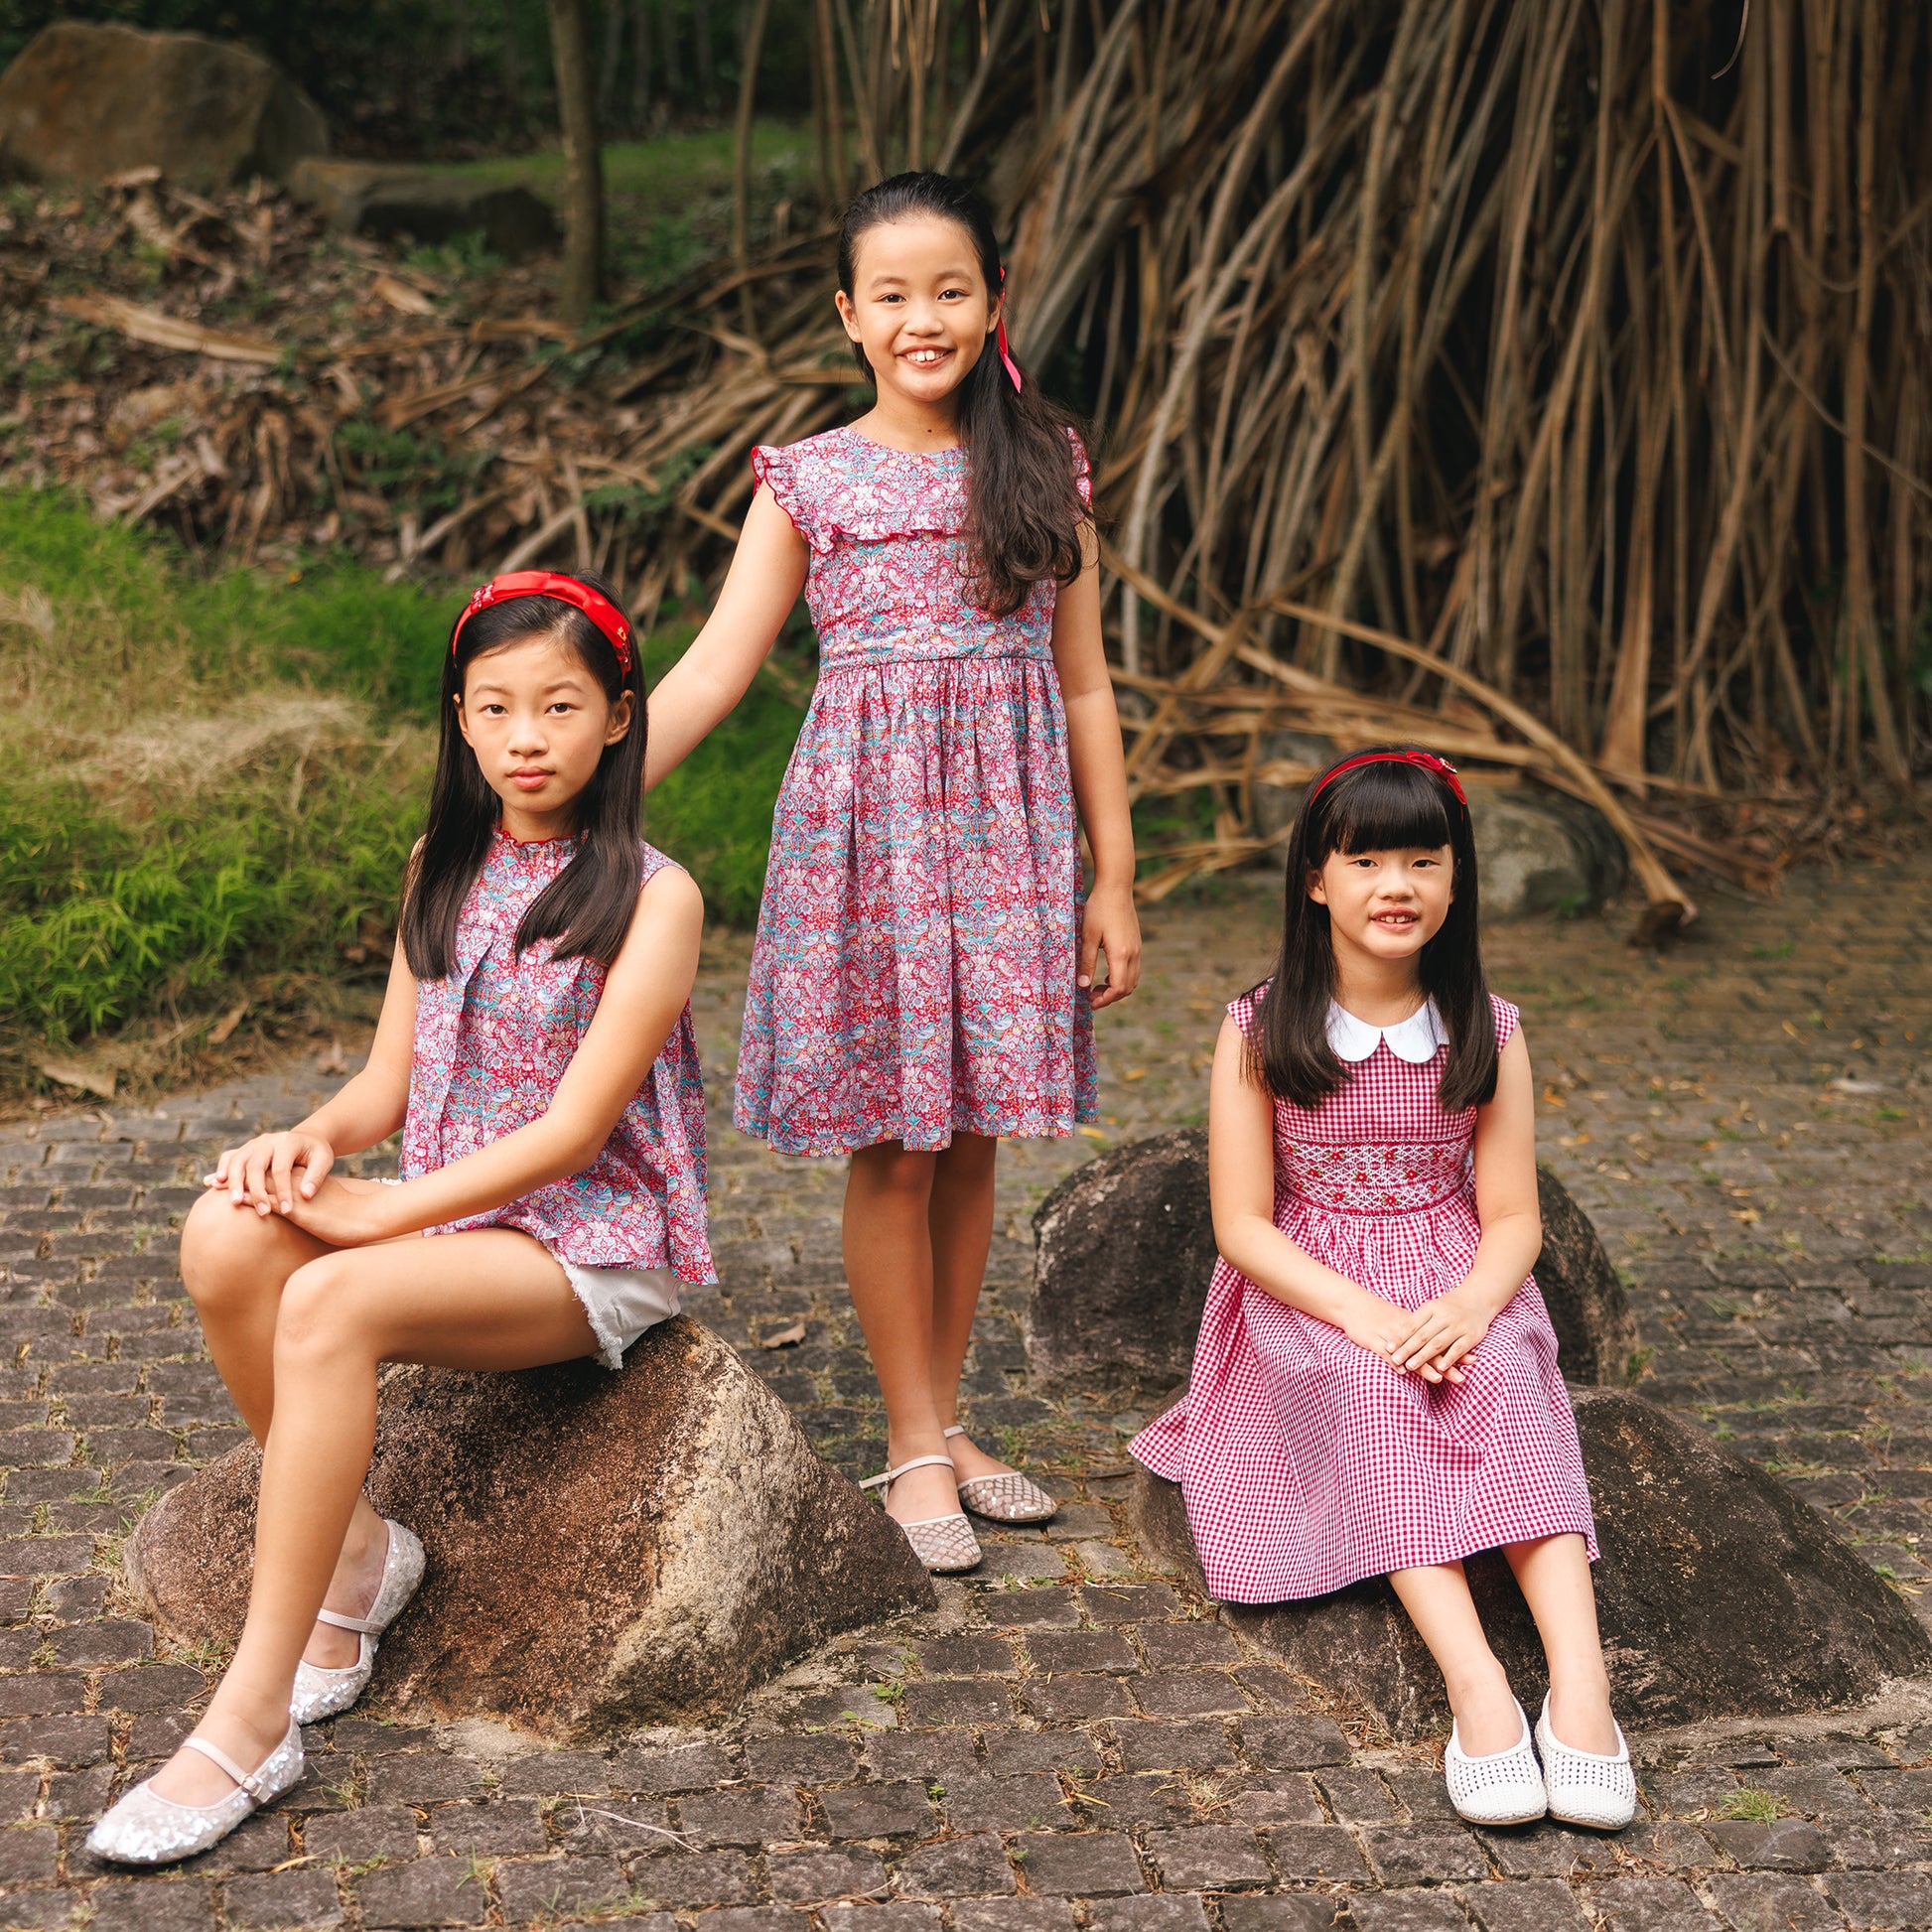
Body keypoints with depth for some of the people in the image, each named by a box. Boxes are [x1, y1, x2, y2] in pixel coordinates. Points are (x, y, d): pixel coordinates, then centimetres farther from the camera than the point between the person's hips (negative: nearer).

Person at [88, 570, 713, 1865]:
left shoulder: (652, 896, -10)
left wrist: (380, 1214, -19)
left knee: (331, 1305, -32)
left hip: (594, 1245, -6)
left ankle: (252, 1721, -26)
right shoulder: (444, 871, 11)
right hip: (450, 1213, 6)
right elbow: (391, 1084, 11)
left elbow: (573, 1129, -16)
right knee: (227, 1238, -23)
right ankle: (358, 1549, -4)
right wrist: (314, 1138, -12)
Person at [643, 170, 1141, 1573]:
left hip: (1009, 822, 2)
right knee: (891, 1142, 2)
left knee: (970, 1136, 8)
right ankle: (916, 1443, 15)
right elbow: (713, 671, -2)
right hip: (865, 821, -2)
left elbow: (1083, 680, 7)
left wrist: (1114, 878, 5)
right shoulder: (810, 481, 1)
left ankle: (944, 1424, 23)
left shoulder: (1045, 463, 6)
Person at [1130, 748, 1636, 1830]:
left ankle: (1582, 1681, -44)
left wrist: (1469, 1305, -22)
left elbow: (1513, 1217, 1)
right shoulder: (1260, 1034, -4)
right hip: (1306, 1296, -1)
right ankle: (1475, 1680, -45)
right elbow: (1242, 1224, -6)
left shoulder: (1488, 1033, 2)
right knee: (1374, 1393, -34)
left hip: (1457, 1286, 1)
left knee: (1506, 1379, -31)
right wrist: (1365, 1315, -22)